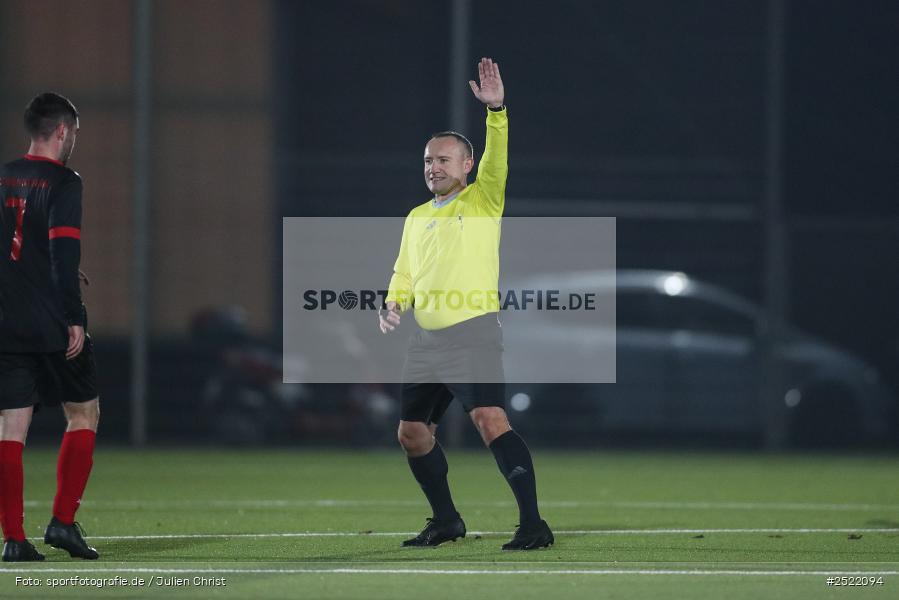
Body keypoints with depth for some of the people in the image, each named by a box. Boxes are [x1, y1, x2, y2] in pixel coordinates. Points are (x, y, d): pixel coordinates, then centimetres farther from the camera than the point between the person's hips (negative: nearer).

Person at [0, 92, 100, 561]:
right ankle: (63, 521, 4)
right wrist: (74, 318, -15)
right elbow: (65, 254, -16)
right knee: (84, 414, 12)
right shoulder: (63, 182, -8)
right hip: (52, 325, -5)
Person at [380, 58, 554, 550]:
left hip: (472, 332, -7)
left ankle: (532, 524, -25)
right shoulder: (417, 218, 18)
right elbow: (404, 274, 26)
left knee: (490, 419, -23)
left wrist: (496, 111, -31)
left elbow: (496, 160, -17)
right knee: (412, 433, 10)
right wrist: (394, 304, 5)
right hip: (425, 339, 7)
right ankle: (445, 521, 27)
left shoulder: (482, 201, 1)